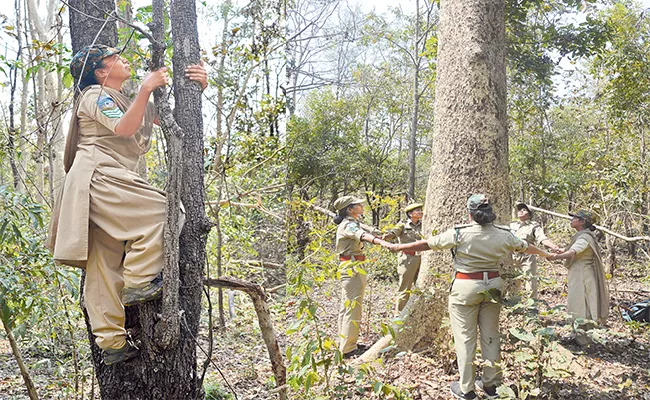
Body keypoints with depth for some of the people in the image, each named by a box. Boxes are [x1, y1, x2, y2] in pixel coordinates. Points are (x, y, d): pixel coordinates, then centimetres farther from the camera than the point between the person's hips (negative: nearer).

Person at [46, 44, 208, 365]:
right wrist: (145, 90, -20)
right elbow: (124, 128, -15)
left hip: (110, 182, 9)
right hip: (97, 177, -9)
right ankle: (138, 284, -16)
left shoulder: (127, 101, 31)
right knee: (160, 211, -18)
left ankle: (112, 342, 2)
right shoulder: (95, 95, 5)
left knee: (105, 265, 2)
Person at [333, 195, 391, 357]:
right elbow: (362, 235, -38)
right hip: (353, 268, -11)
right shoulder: (349, 225, -17)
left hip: (348, 268, 11)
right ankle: (348, 349, -5)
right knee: (353, 308, -8)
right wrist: (382, 242, -55)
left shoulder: (348, 224, 15)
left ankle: (344, 344, 24)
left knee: (346, 307, 15)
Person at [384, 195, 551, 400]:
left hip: (465, 287, -4)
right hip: (492, 285, 4)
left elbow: (428, 243, -6)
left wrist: (398, 247, 5)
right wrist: (545, 254, 38)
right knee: (491, 335, 15)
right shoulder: (503, 234, 0)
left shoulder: (460, 233, -12)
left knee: (465, 337, 4)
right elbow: (525, 246, 17)